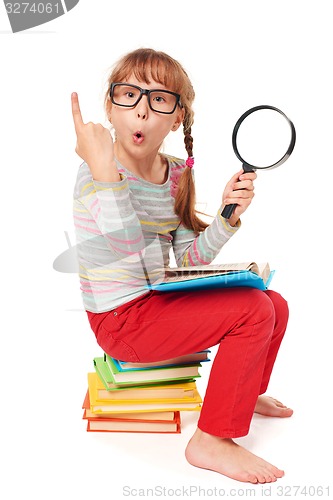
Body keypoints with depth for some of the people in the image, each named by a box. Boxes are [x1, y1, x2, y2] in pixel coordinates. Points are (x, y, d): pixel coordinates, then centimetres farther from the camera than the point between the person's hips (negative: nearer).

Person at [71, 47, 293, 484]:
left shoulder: (176, 174, 5)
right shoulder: (97, 174, -18)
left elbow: (188, 258, 6)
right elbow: (130, 247, -34)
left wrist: (227, 217, -9)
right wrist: (105, 170, -40)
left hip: (158, 301, 8)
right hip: (122, 321, -8)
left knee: (275, 304, 11)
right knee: (254, 311, -20)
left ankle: (245, 392, 37)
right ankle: (211, 441, -8)